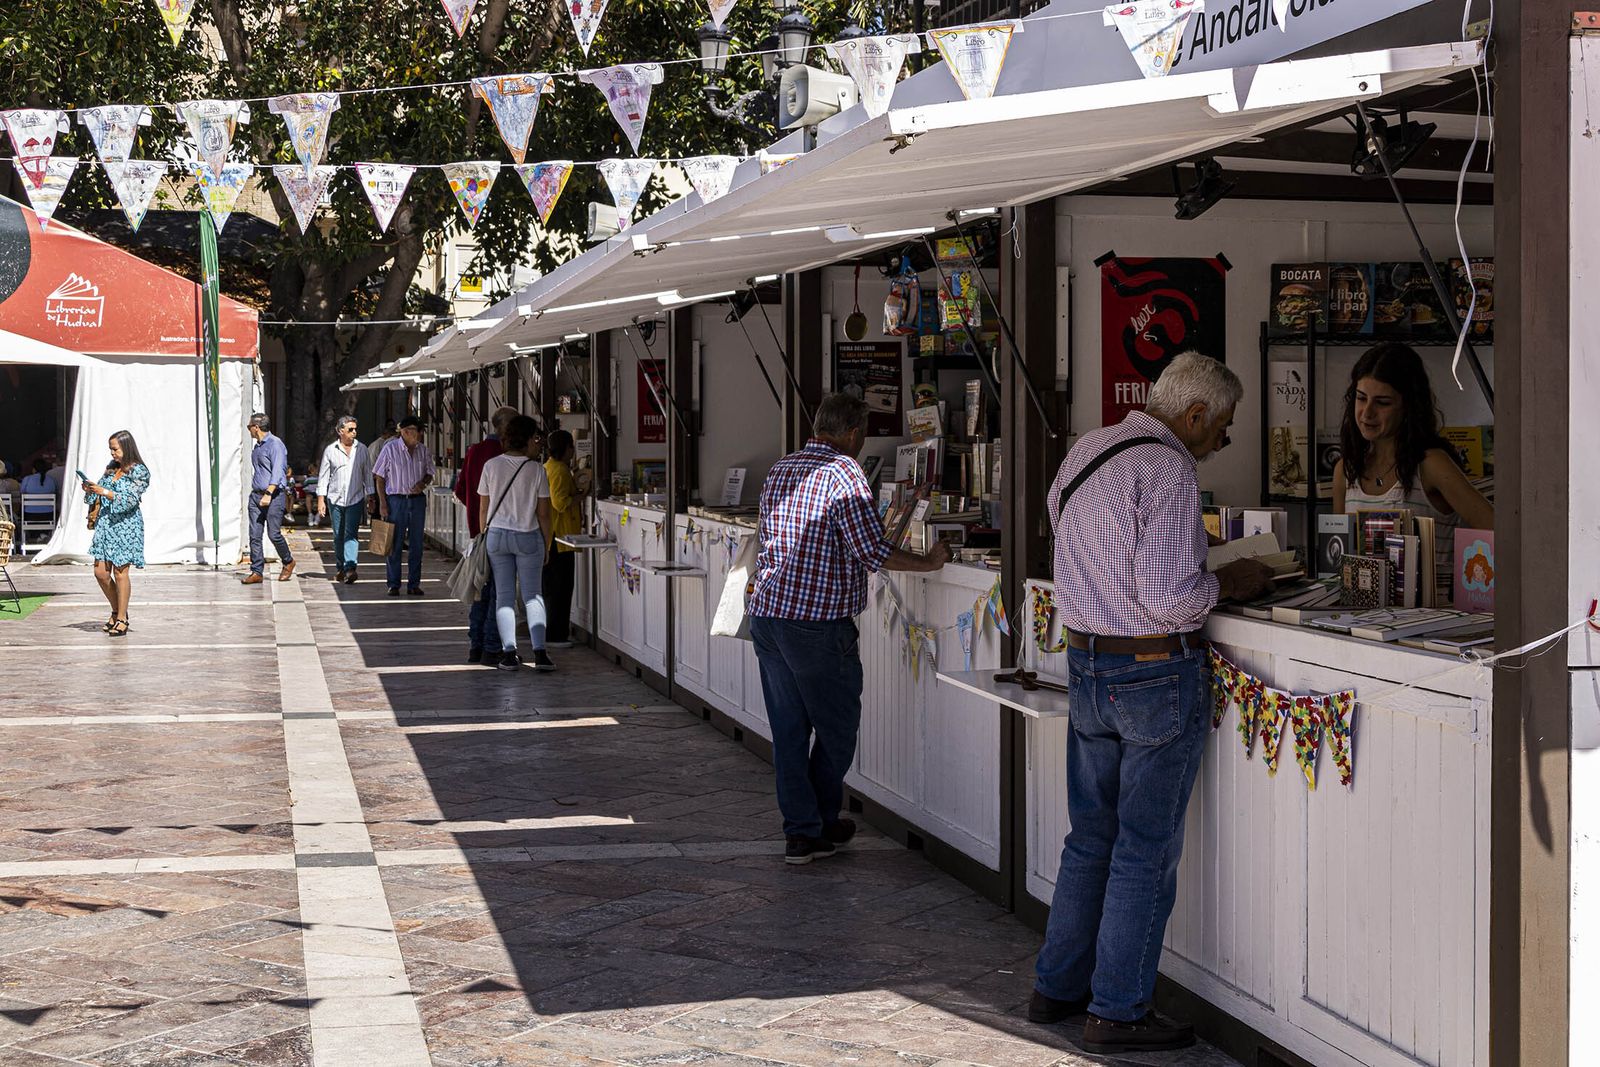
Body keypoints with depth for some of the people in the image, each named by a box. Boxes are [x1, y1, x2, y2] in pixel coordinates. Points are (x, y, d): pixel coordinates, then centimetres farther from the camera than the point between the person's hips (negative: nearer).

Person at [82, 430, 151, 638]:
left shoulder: (139, 472, -8)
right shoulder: (112, 467, 12)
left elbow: (129, 500, -16)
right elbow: (99, 496, 18)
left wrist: (105, 492, -22)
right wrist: (90, 490, -3)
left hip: (125, 526, -7)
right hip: (105, 524, 7)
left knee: (120, 573, -4)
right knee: (100, 572, 5)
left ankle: (122, 619, 5)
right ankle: (117, 611, 23)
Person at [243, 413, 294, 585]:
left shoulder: (275, 444, -10)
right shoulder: (257, 447, 18)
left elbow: (277, 471, -18)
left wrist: (268, 494, -26)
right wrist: (258, 493, 20)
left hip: (274, 495, -8)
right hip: (256, 494, 8)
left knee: (274, 534, -7)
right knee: (255, 535, -1)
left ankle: (288, 562, 16)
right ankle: (257, 572, 0)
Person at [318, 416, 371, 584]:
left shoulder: (361, 449, 6)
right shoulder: (330, 450, 3)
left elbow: (368, 474, 11)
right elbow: (324, 476, 5)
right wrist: (320, 500, 0)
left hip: (355, 499, -1)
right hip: (335, 499, 1)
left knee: (351, 534, -12)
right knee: (338, 536, 7)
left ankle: (350, 568, -23)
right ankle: (340, 569, 20)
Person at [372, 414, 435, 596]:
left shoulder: (424, 451, 5)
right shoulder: (390, 449, -7)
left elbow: (429, 473, 17)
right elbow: (379, 477, -4)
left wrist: (423, 483, -8)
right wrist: (382, 504, -9)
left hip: (418, 499, 4)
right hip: (396, 499, -4)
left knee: (416, 545, 7)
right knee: (395, 544, 1)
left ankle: (414, 584, 14)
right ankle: (394, 584, 8)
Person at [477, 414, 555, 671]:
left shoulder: (491, 466, -3)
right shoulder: (536, 469, -8)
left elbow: (483, 509, 2)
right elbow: (543, 513, -4)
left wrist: (484, 536, 16)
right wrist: (546, 545, 7)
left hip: (497, 535, 1)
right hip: (529, 537, -1)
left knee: (504, 596, 7)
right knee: (533, 595, 5)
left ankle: (509, 654, 2)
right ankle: (539, 653, -4)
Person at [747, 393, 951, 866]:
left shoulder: (780, 469, 13)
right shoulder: (845, 473, -10)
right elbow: (873, 552, -15)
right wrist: (929, 561, -2)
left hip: (765, 612, 7)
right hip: (817, 622, -7)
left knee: (788, 727, 10)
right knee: (836, 728, 10)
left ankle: (801, 831, 11)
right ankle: (823, 823, 21)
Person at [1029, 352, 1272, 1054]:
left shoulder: (1083, 451, 10)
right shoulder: (1166, 469, -17)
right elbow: (1169, 599, -23)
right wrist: (1230, 583, -5)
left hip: (1085, 665, 8)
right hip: (1155, 674, -8)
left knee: (1090, 839, 18)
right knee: (1146, 851, 2)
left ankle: (1057, 988, 26)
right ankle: (1118, 1013, 8)